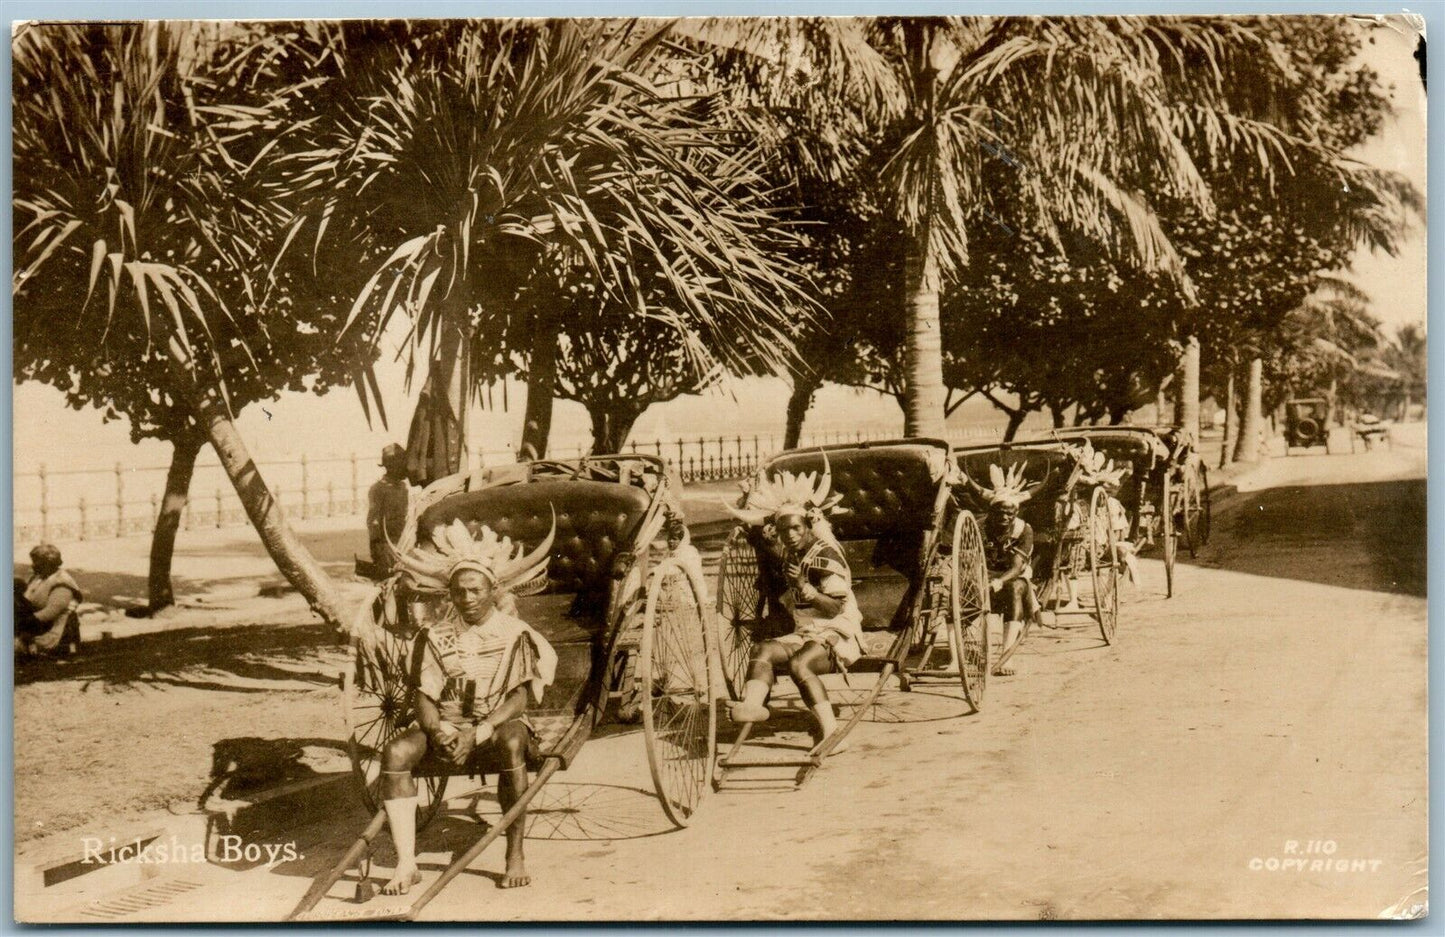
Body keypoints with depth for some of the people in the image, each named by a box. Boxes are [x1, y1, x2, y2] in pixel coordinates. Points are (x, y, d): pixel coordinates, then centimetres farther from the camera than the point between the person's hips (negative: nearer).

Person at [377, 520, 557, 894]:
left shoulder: (514, 634, 0)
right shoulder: (439, 636, 8)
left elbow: (520, 696, -8)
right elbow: (425, 695, 3)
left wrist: (480, 731, -23)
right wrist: (436, 727, -20)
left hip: (499, 725, -3)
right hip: (447, 727, 3)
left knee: (512, 742, -38)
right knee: (396, 751, -26)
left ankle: (515, 856, -23)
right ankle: (406, 864, -24)